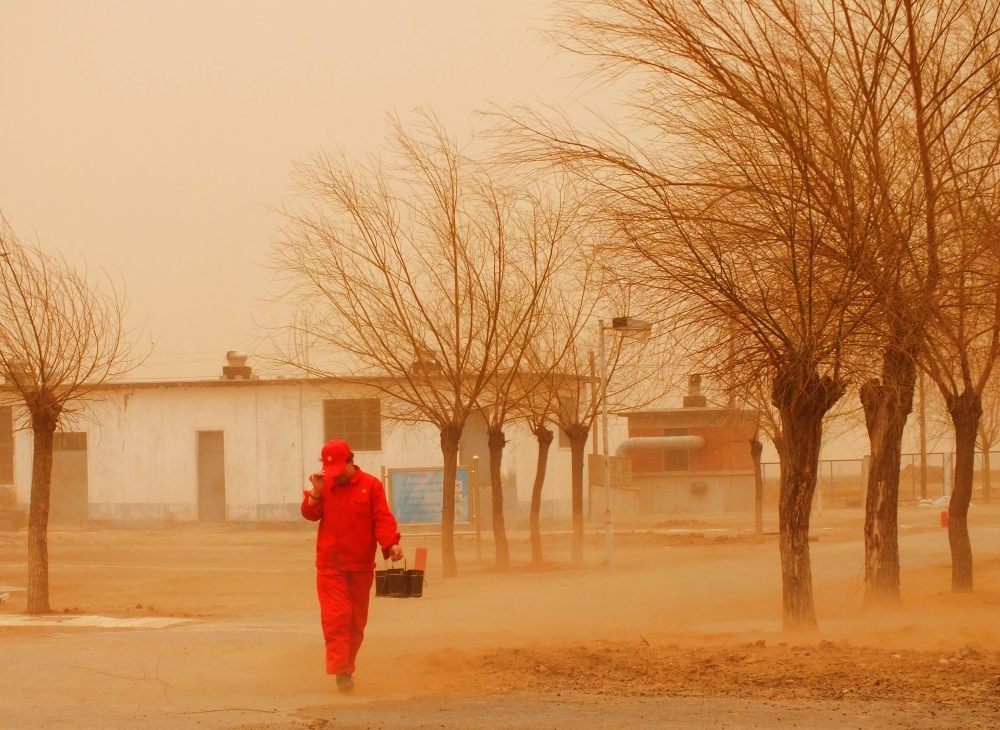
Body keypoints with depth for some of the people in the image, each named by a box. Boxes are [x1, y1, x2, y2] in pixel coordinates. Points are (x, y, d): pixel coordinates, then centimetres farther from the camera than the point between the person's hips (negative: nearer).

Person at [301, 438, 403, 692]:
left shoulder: (370, 486, -2)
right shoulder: (325, 485, 7)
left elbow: (383, 518, -9)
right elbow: (310, 514, 3)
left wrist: (391, 544, -24)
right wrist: (316, 492, -12)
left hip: (361, 565, 0)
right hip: (330, 564, 0)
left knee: (357, 619, 7)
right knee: (336, 616, -11)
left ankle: (347, 667, 20)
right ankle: (341, 671, -14)